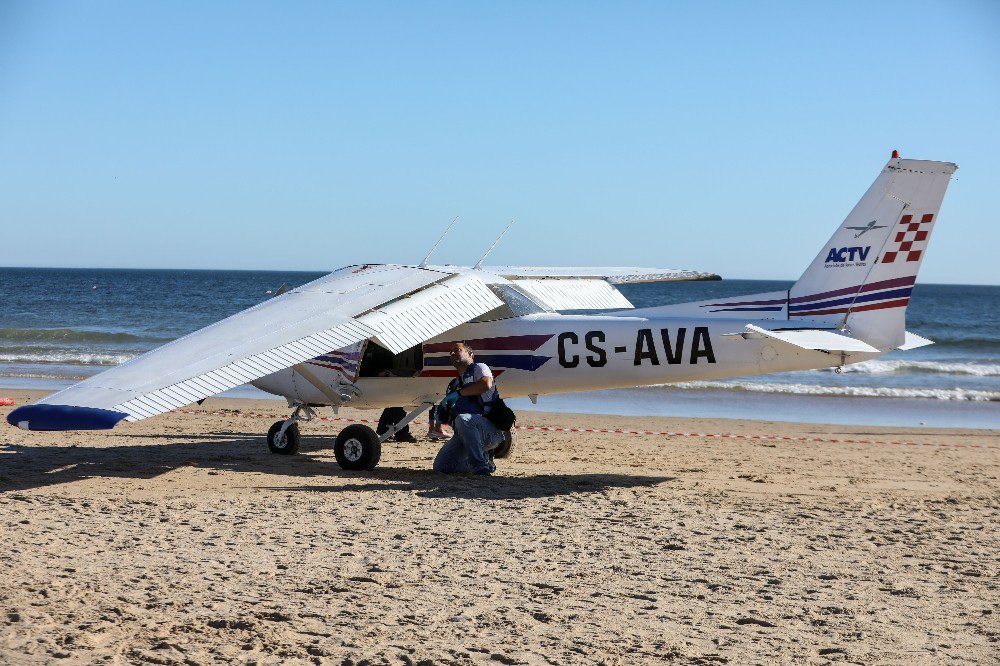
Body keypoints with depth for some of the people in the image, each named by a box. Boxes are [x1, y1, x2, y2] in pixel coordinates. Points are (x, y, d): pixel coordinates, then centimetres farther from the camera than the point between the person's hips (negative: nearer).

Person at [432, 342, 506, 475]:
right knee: (440, 466, -5)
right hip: (464, 435, 8)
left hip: (491, 431, -8)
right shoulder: (456, 383, 26)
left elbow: (486, 384, -20)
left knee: (463, 419, -39)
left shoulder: (479, 368, 5)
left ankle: (482, 467, -32)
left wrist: (458, 393, -13)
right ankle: (484, 460, 12)